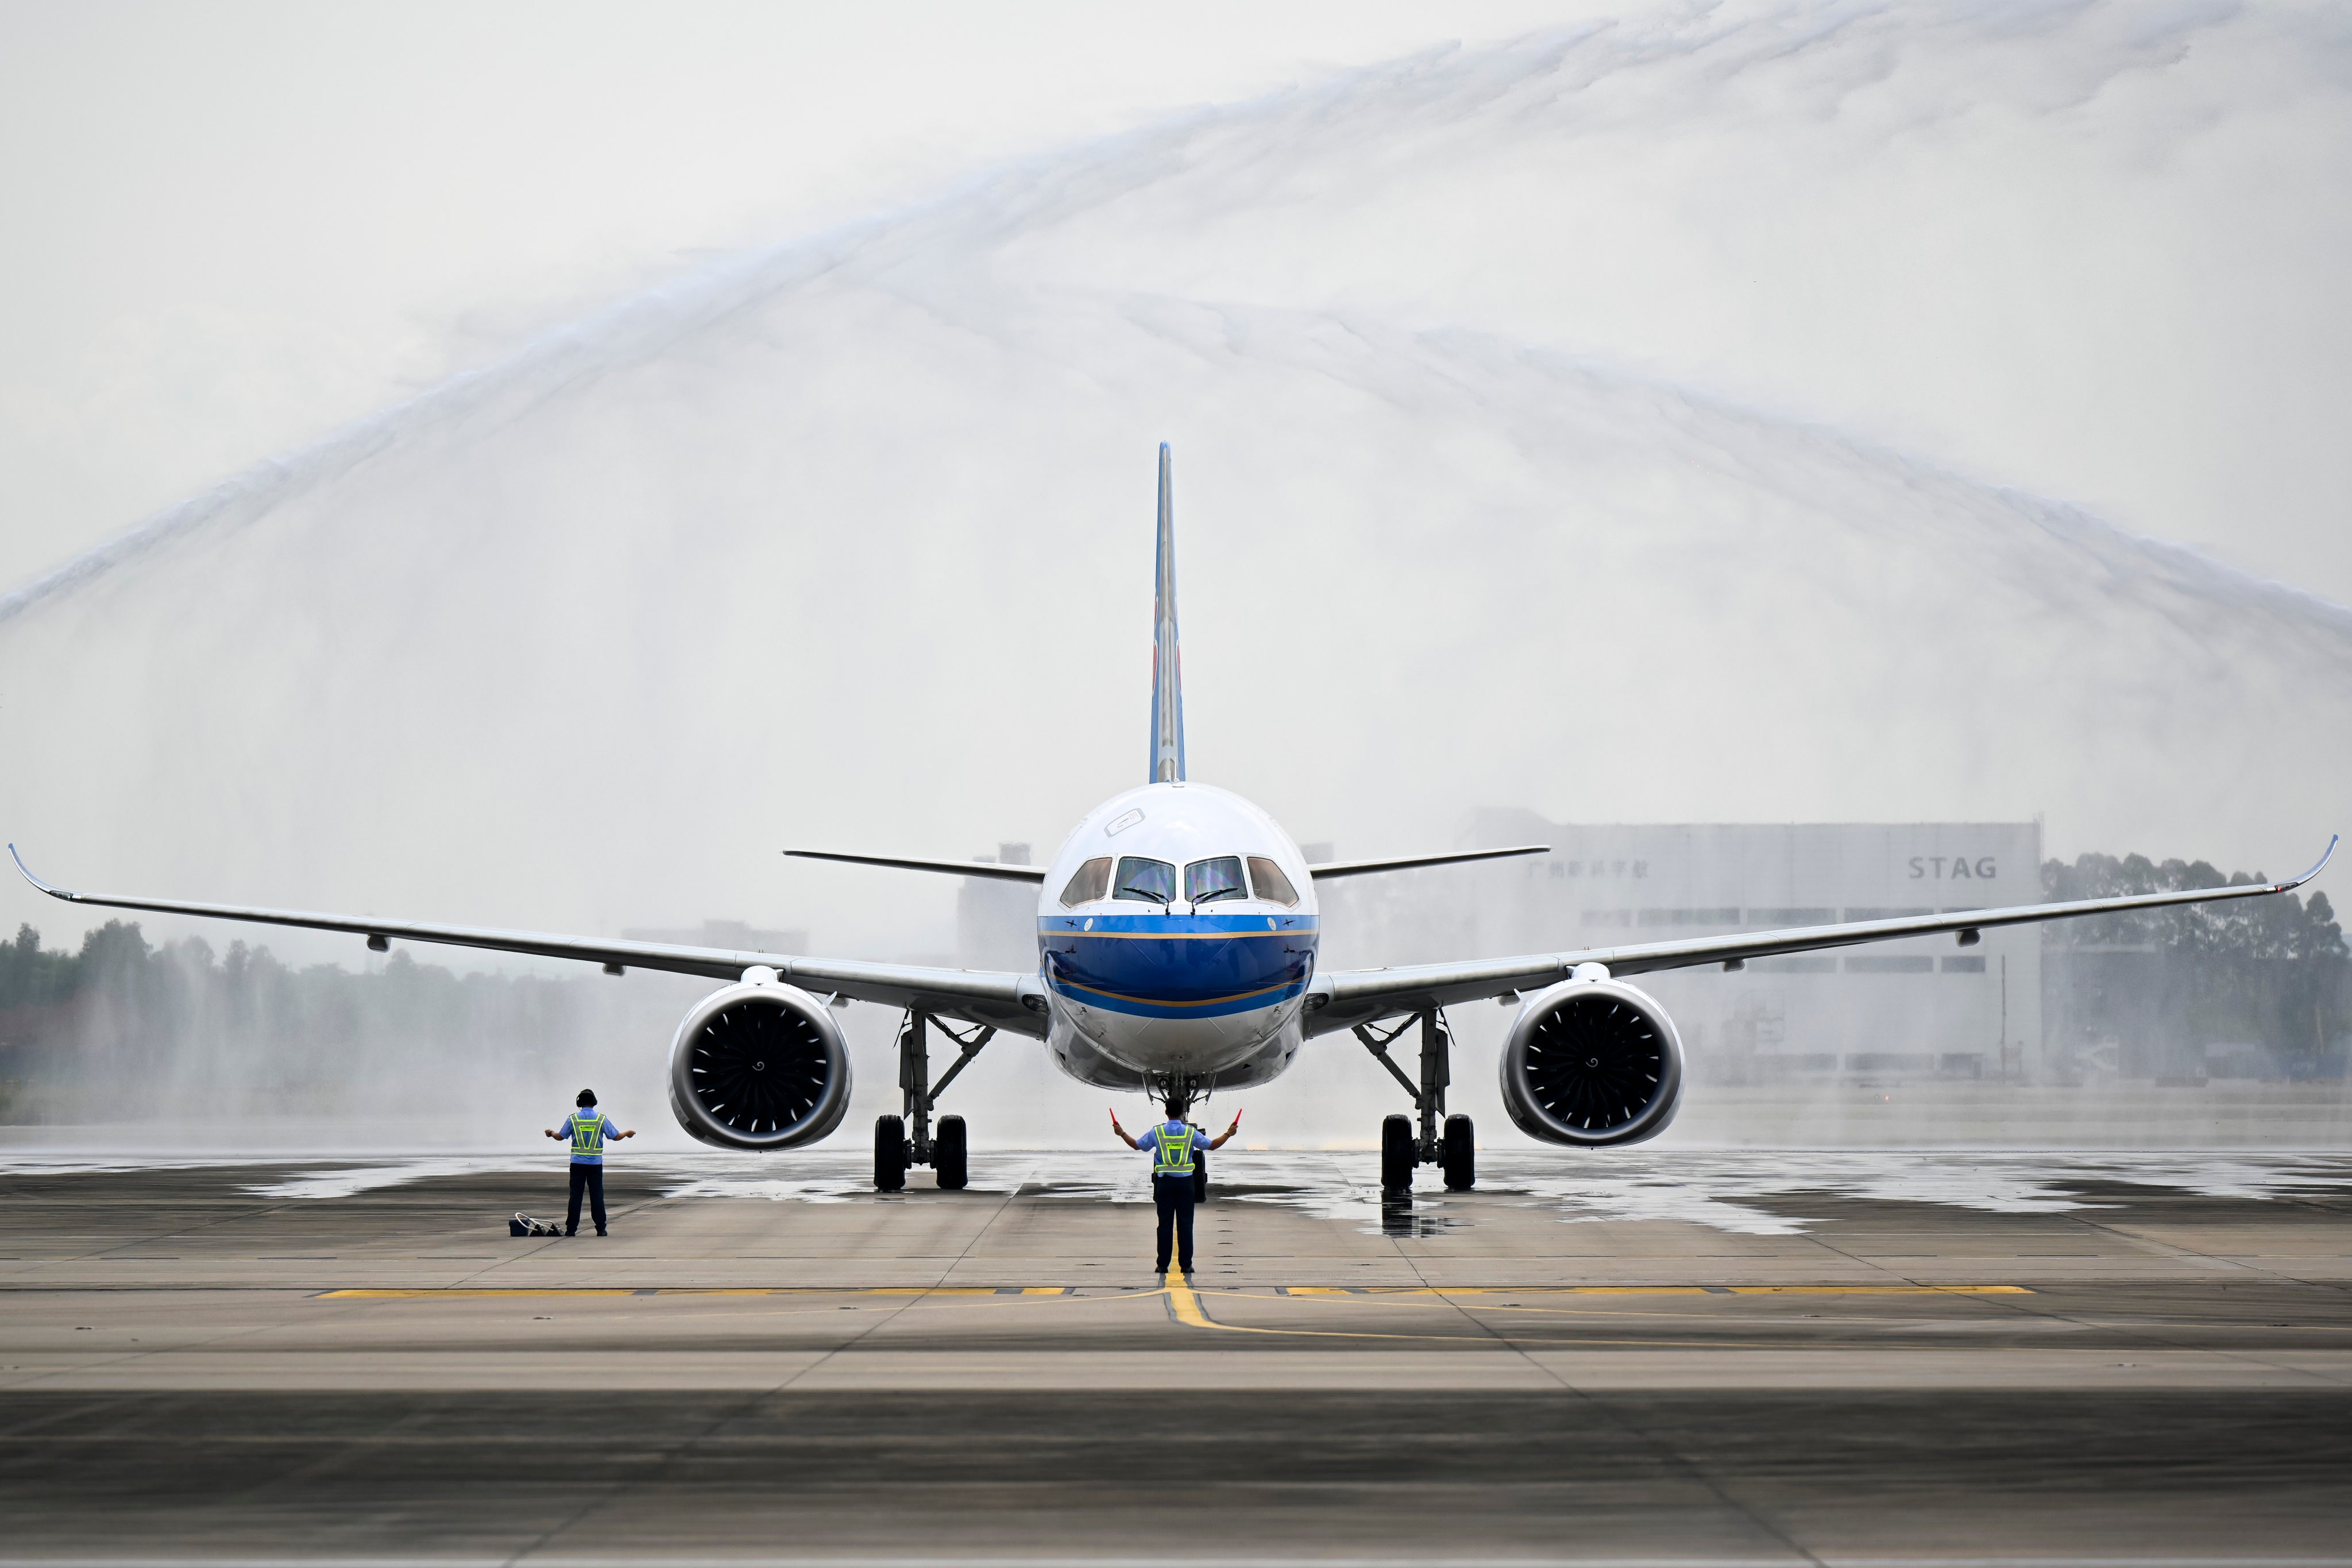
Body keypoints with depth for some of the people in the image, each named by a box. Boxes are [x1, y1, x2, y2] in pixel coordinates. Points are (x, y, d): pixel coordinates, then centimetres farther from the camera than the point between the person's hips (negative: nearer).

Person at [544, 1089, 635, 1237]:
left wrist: (551, 1133, 28)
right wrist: (628, 1133, 23)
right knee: (597, 1197, 4)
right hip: (595, 1163, 0)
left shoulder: (573, 1119, -2)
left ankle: (571, 1229, 2)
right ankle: (601, 1229, 4)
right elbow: (616, 1136, 2)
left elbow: (561, 1137, 5)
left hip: (578, 1163, 0)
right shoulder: (601, 1119, -3)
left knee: (575, 1196, 3)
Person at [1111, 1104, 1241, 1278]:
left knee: (1165, 1223, 3)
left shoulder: (1157, 1132, -1)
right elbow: (1212, 1145, 5)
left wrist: (1121, 1133, 23)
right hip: (1185, 1182, 0)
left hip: (1165, 1182, 0)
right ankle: (1186, 1264, 2)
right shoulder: (1191, 1132, -2)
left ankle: (1163, 1264, 2)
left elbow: (1137, 1145, 8)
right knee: (1185, 1224, 2)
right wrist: (1228, 1134, 20)